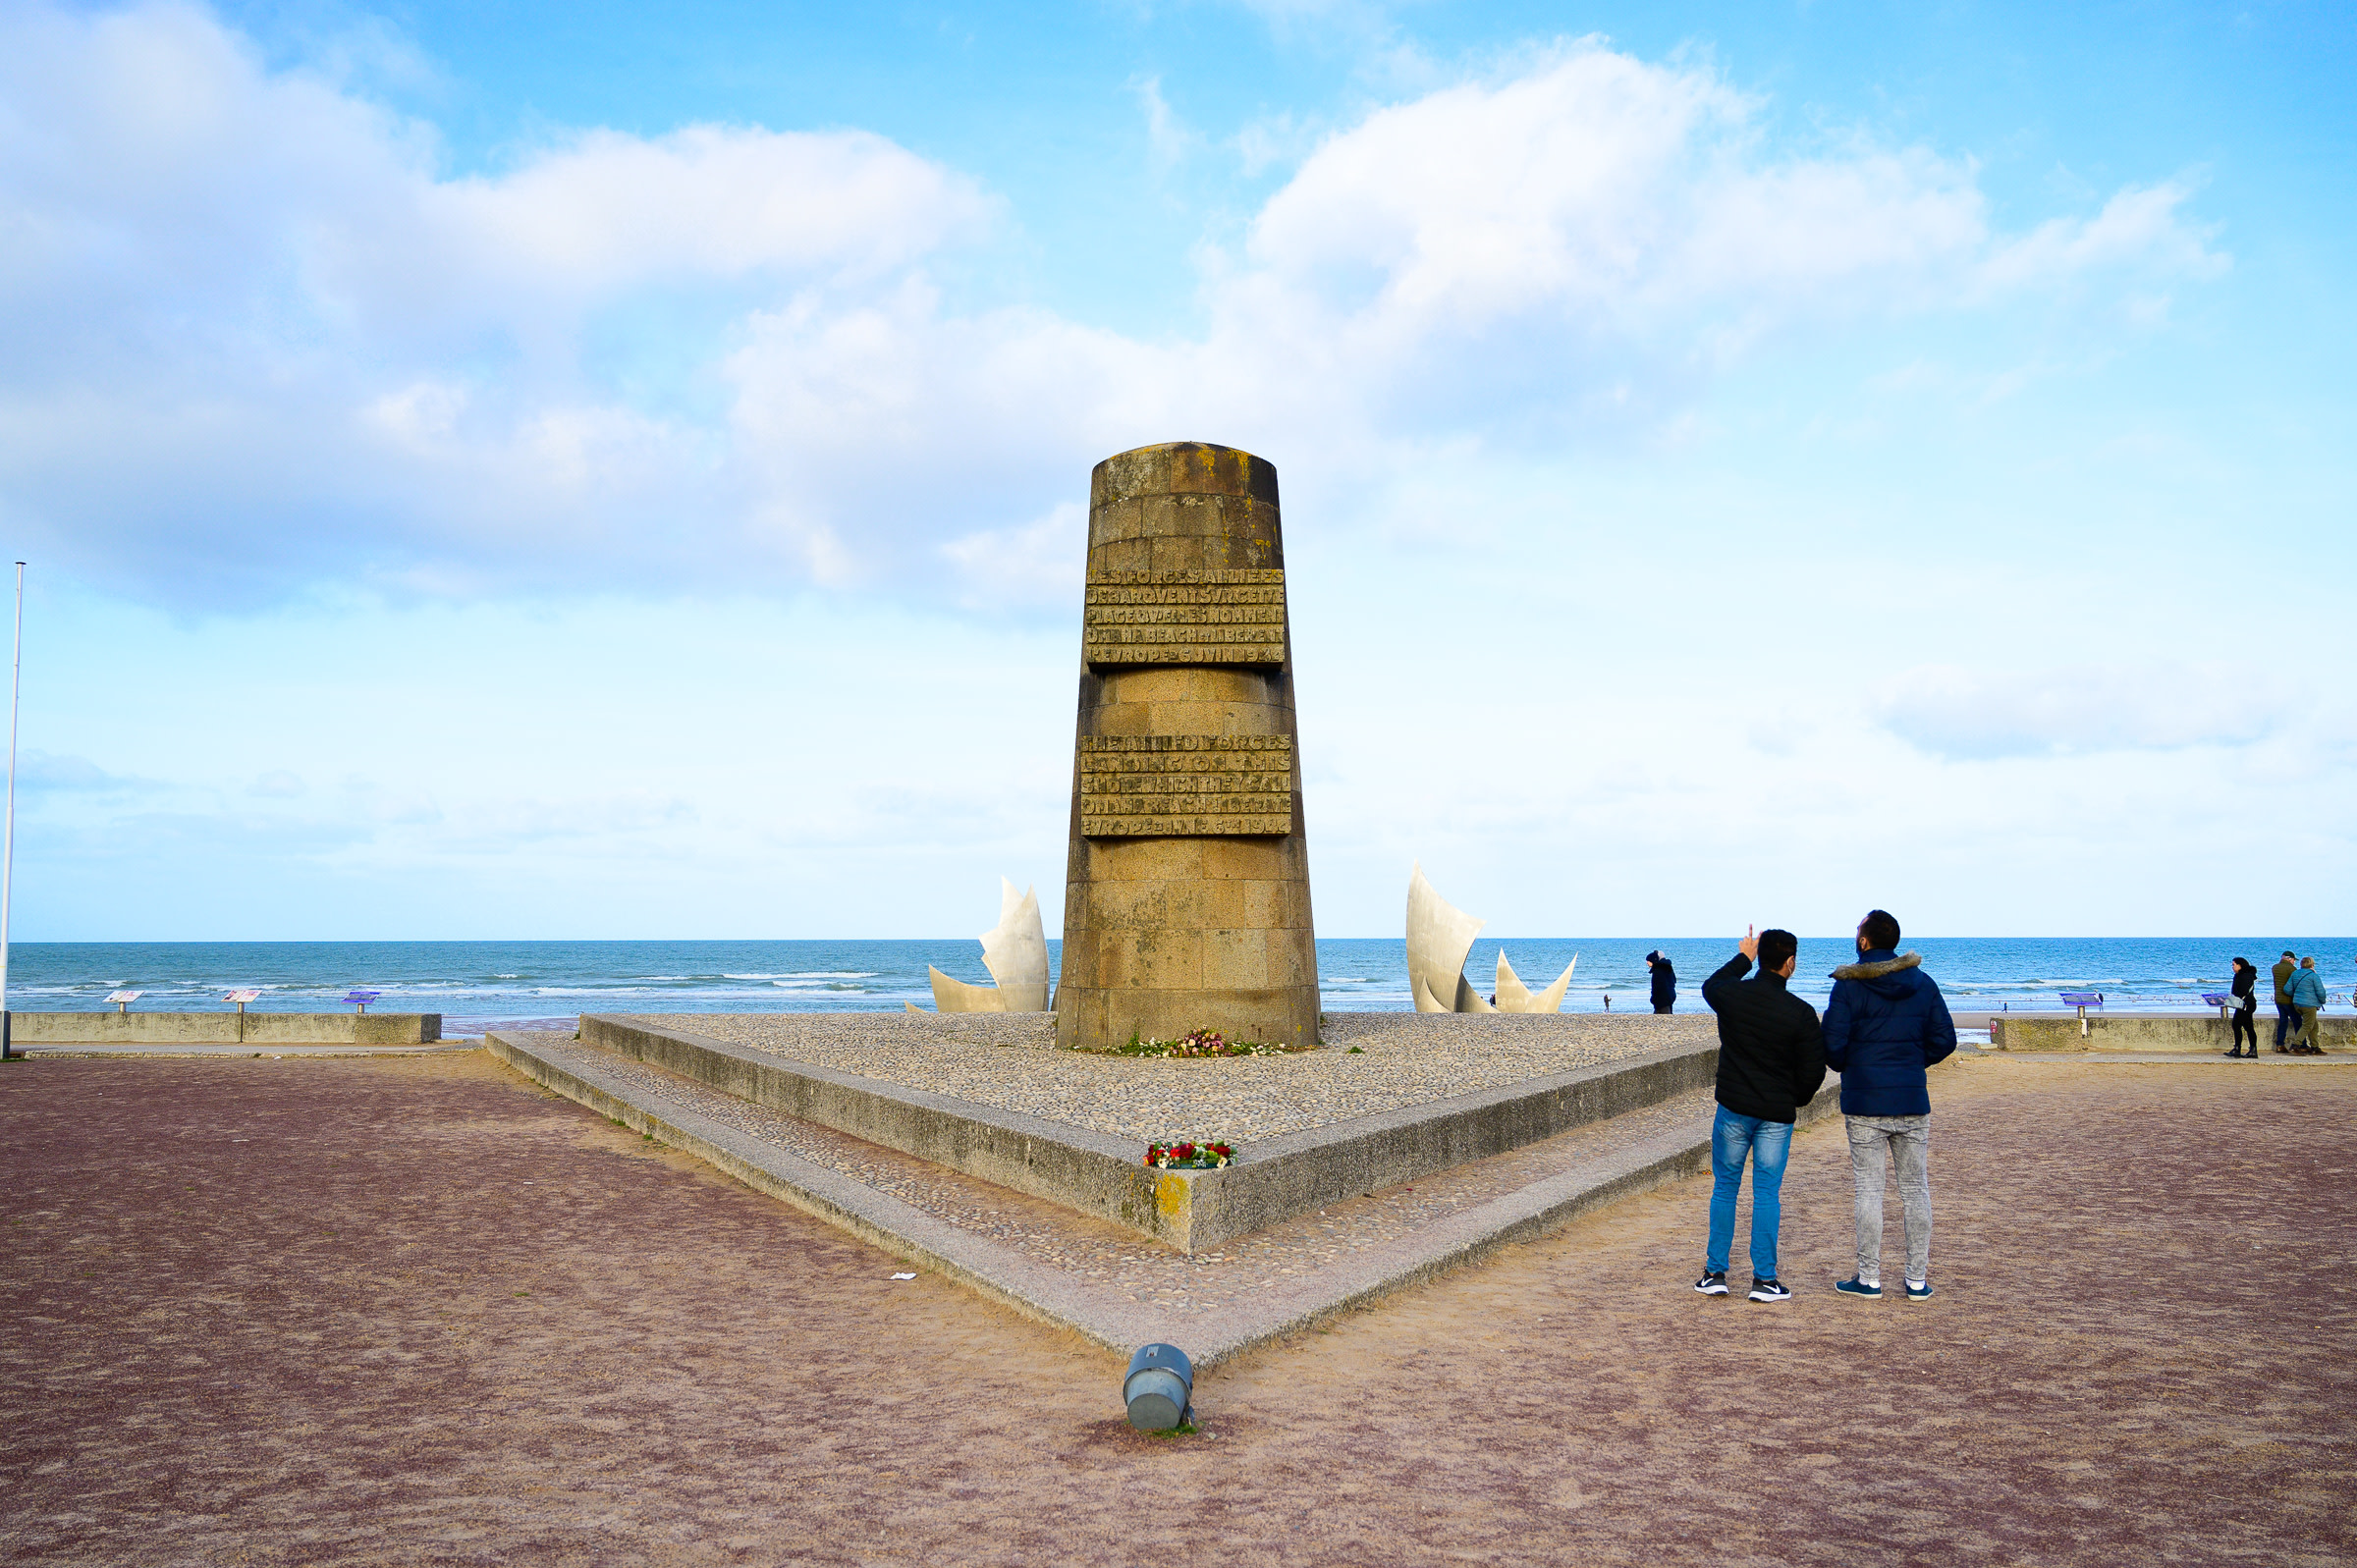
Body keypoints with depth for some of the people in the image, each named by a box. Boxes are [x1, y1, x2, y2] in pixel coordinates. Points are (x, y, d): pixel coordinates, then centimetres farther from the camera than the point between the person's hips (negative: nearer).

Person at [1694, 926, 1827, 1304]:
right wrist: (1799, 1098, 15)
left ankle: (1716, 1273, 13)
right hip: (1777, 1115, -1)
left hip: (1733, 1109, 1)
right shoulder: (1801, 1013, -11)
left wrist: (1743, 958, 27)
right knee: (1767, 1193, 4)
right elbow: (1813, 1070, -5)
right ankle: (1764, 1279, 5)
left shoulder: (1732, 995, -7)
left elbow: (1710, 986, 19)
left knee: (1725, 1188, 11)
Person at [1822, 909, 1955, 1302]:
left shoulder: (1848, 986, -8)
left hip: (1865, 1103, -3)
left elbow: (1832, 1044, -11)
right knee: (1916, 1189, 9)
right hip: (1913, 1102, 3)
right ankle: (1918, 1279, 12)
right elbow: (1944, 1041, 3)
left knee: (1868, 1189, 2)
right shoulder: (1923, 983, 4)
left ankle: (1869, 1278, 5)